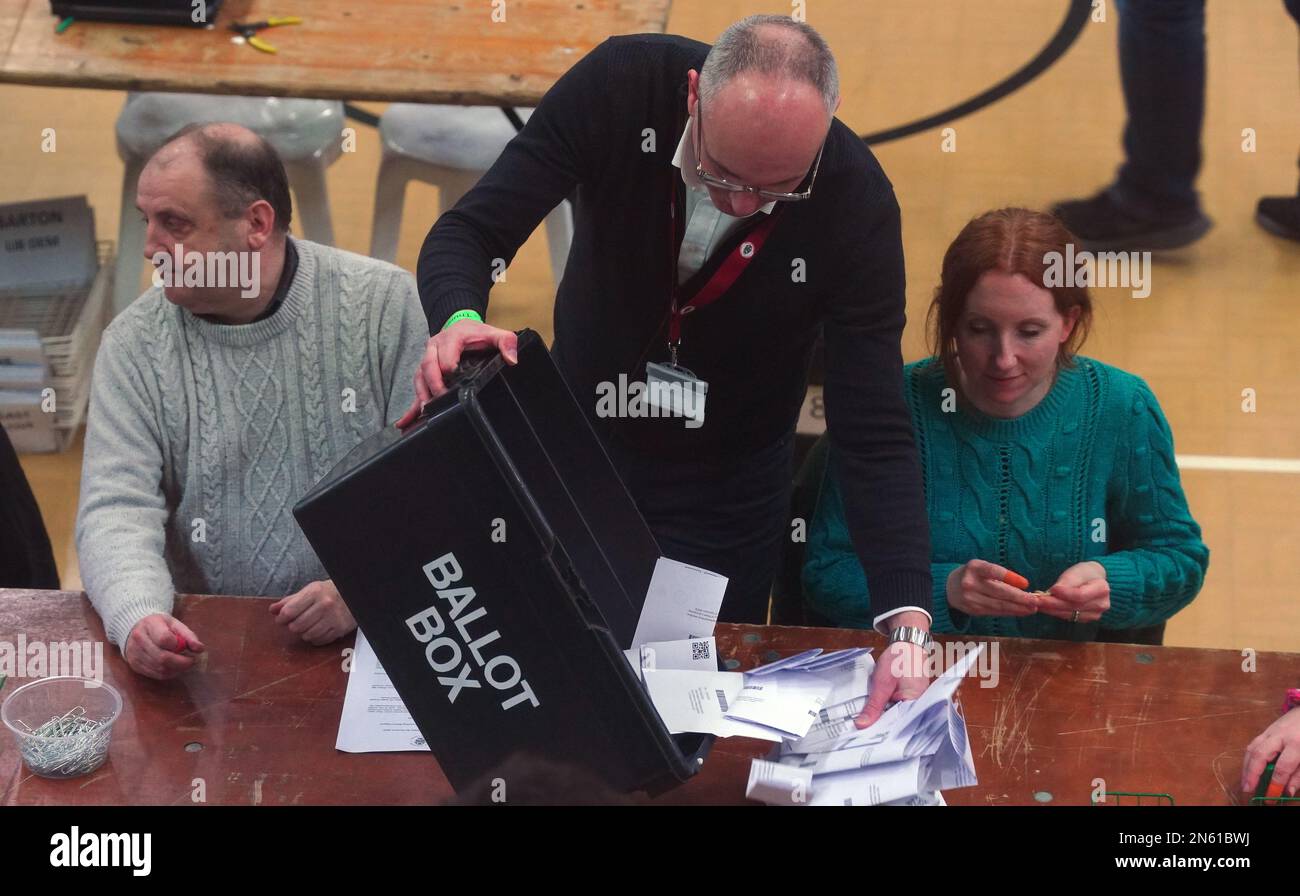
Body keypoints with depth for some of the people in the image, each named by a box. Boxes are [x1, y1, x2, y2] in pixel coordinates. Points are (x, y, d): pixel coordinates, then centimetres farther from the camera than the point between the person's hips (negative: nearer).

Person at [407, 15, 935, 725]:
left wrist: (908, 627, -37)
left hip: (726, 494, -1)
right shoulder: (619, 87, -28)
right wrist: (458, 319, -46)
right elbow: (468, 233, -22)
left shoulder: (856, 204, -28)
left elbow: (875, 432, -26)